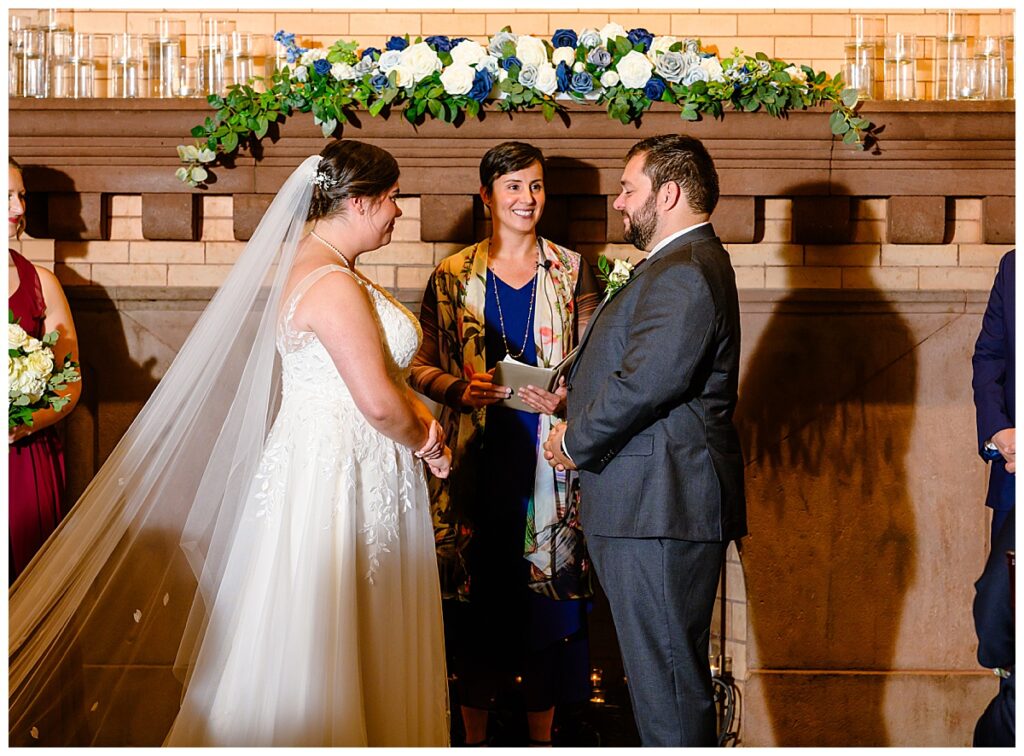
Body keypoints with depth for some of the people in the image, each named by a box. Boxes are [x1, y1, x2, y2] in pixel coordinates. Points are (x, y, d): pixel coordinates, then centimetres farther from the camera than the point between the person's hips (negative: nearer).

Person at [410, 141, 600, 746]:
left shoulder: (571, 270, 7)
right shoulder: (454, 276, 5)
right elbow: (421, 365, 6)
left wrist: (566, 398, -13)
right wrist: (460, 389, -13)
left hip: (547, 459, 0)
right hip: (478, 461, 0)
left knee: (548, 585, 3)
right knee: (476, 589, 4)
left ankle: (542, 734, 18)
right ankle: (476, 736, 18)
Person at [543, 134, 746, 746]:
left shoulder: (683, 275, -17)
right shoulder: (687, 264, 19)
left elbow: (643, 384, -23)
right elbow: (634, 364, 23)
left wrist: (575, 442, -9)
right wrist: (572, 390, 9)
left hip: (661, 510, -11)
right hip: (660, 505, 11)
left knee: (668, 685, -4)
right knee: (666, 674, 17)